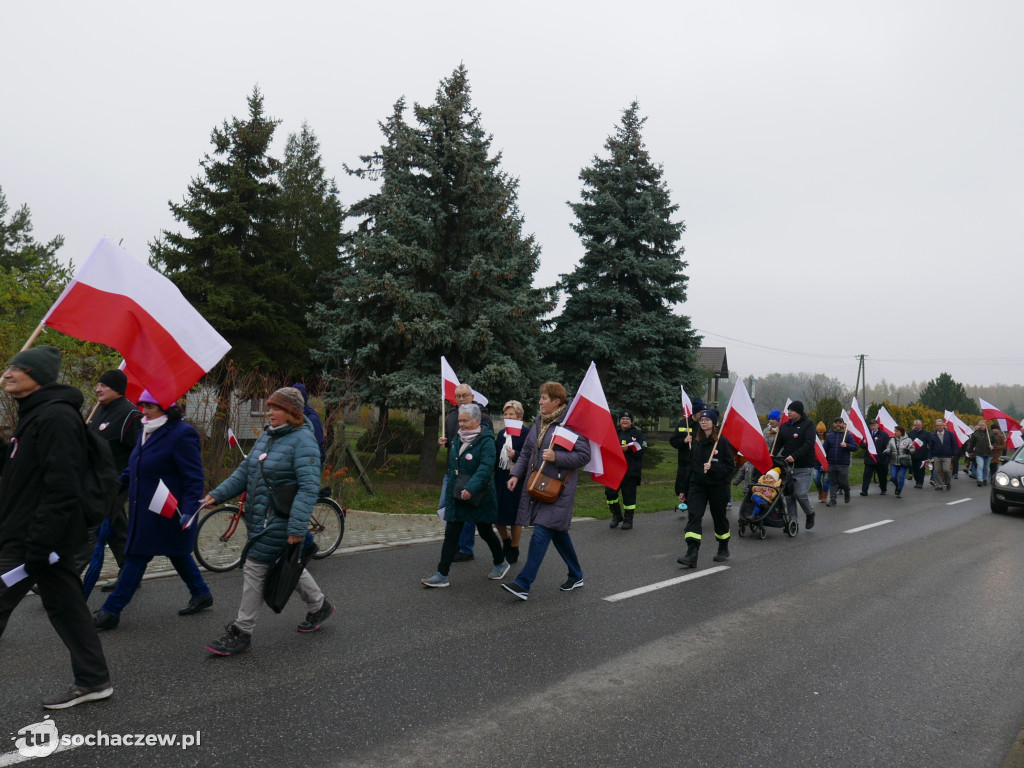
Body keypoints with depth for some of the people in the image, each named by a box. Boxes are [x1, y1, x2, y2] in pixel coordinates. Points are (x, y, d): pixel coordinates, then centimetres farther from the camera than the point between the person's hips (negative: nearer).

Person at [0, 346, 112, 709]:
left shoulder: (56, 417, -18)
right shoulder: (34, 413, 15)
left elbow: (61, 487, -24)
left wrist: (38, 545, -24)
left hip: (33, 537, -10)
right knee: (65, 606, 15)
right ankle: (93, 680, 25)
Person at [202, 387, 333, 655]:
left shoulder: (303, 441, -17)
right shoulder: (267, 435, 10)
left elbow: (309, 487, -23)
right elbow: (245, 471, 15)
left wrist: (297, 528, -28)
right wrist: (218, 495, 4)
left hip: (279, 521, -9)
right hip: (259, 517, 9)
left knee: (254, 570, -4)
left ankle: (241, 633, 10)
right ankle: (319, 606, 38)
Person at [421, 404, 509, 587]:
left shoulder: (486, 441, -13)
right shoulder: (457, 438, 9)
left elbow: (486, 468, -25)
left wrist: (471, 488, -36)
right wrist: (450, 487, 16)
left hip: (478, 496, -6)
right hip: (456, 494, 6)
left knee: (485, 531, 11)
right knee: (451, 534, 2)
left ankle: (501, 563, 34)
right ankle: (442, 575, 4)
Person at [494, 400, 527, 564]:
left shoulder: (525, 434, -10)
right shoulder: (501, 433, 11)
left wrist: (515, 456, -27)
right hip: (500, 479, 6)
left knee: (514, 516, 5)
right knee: (497, 513, 9)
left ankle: (514, 551, 21)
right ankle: (506, 543, 34)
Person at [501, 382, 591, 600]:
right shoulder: (539, 421, 12)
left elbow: (584, 455, -15)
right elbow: (526, 451, 18)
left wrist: (556, 457, -23)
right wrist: (516, 474, 8)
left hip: (558, 488, -8)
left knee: (541, 533, -11)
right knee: (557, 532, 16)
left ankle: (523, 584, -10)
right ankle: (576, 576, 31)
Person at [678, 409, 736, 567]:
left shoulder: (722, 442, -7)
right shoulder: (696, 442, 8)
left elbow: (730, 466, -8)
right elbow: (691, 465, 14)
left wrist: (712, 467, -23)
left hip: (717, 485, -3)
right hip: (698, 484, 3)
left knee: (719, 516, 12)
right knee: (694, 515, -12)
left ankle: (723, 549, 35)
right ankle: (692, 554, -18)